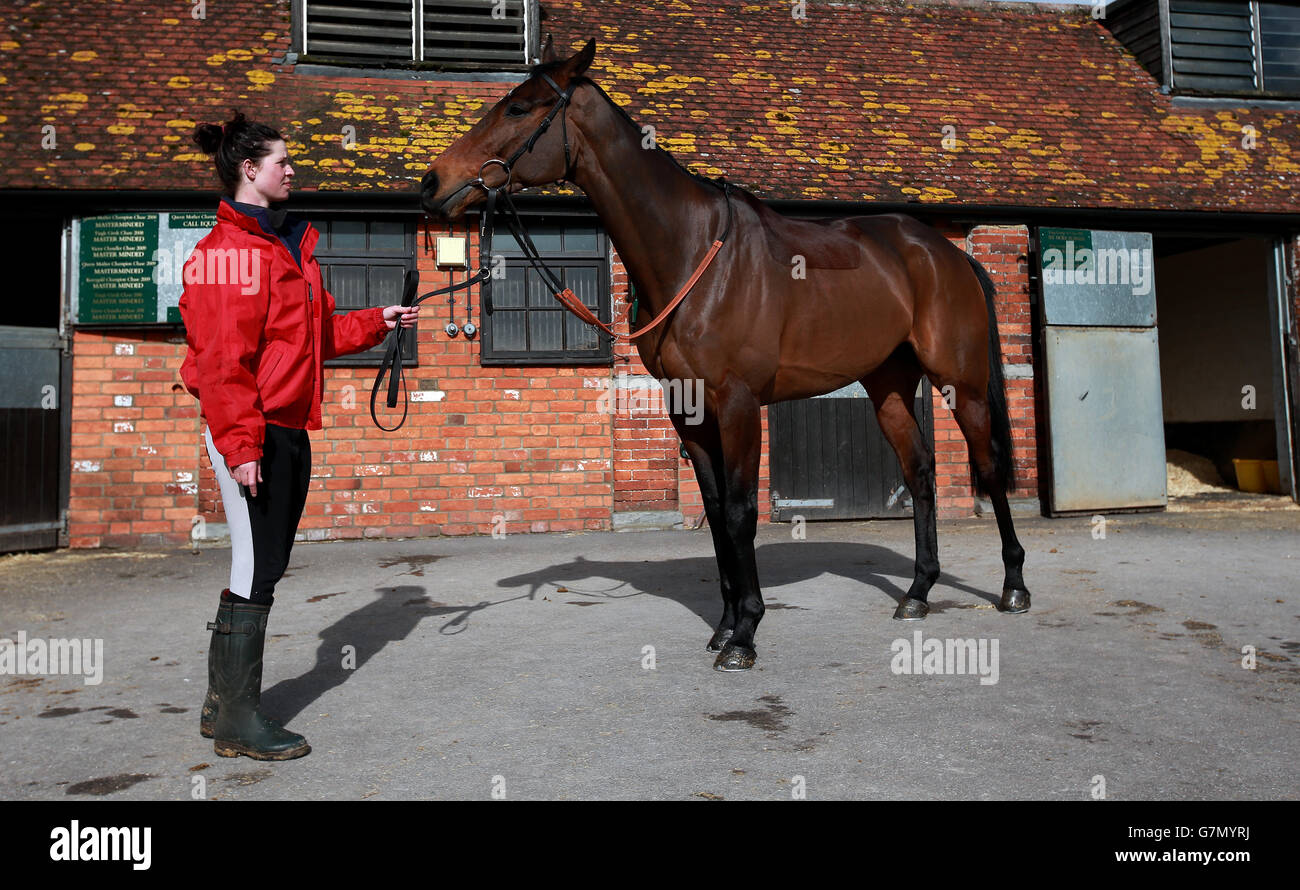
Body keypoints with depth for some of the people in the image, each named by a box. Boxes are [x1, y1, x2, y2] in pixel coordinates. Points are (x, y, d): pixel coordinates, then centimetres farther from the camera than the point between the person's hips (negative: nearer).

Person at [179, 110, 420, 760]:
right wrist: (240, 443, -22)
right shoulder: (230, 249, -10)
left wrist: (377, 322, 17)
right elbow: (222, 356, -17)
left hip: (289, 427, 10)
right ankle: (239, 724, 9)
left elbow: (320, 332, 25)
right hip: (251, 432, -10)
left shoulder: (287, 244, 20)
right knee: (256, 570, -4)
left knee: (264, 566, 14)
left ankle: (223, 705, 28)